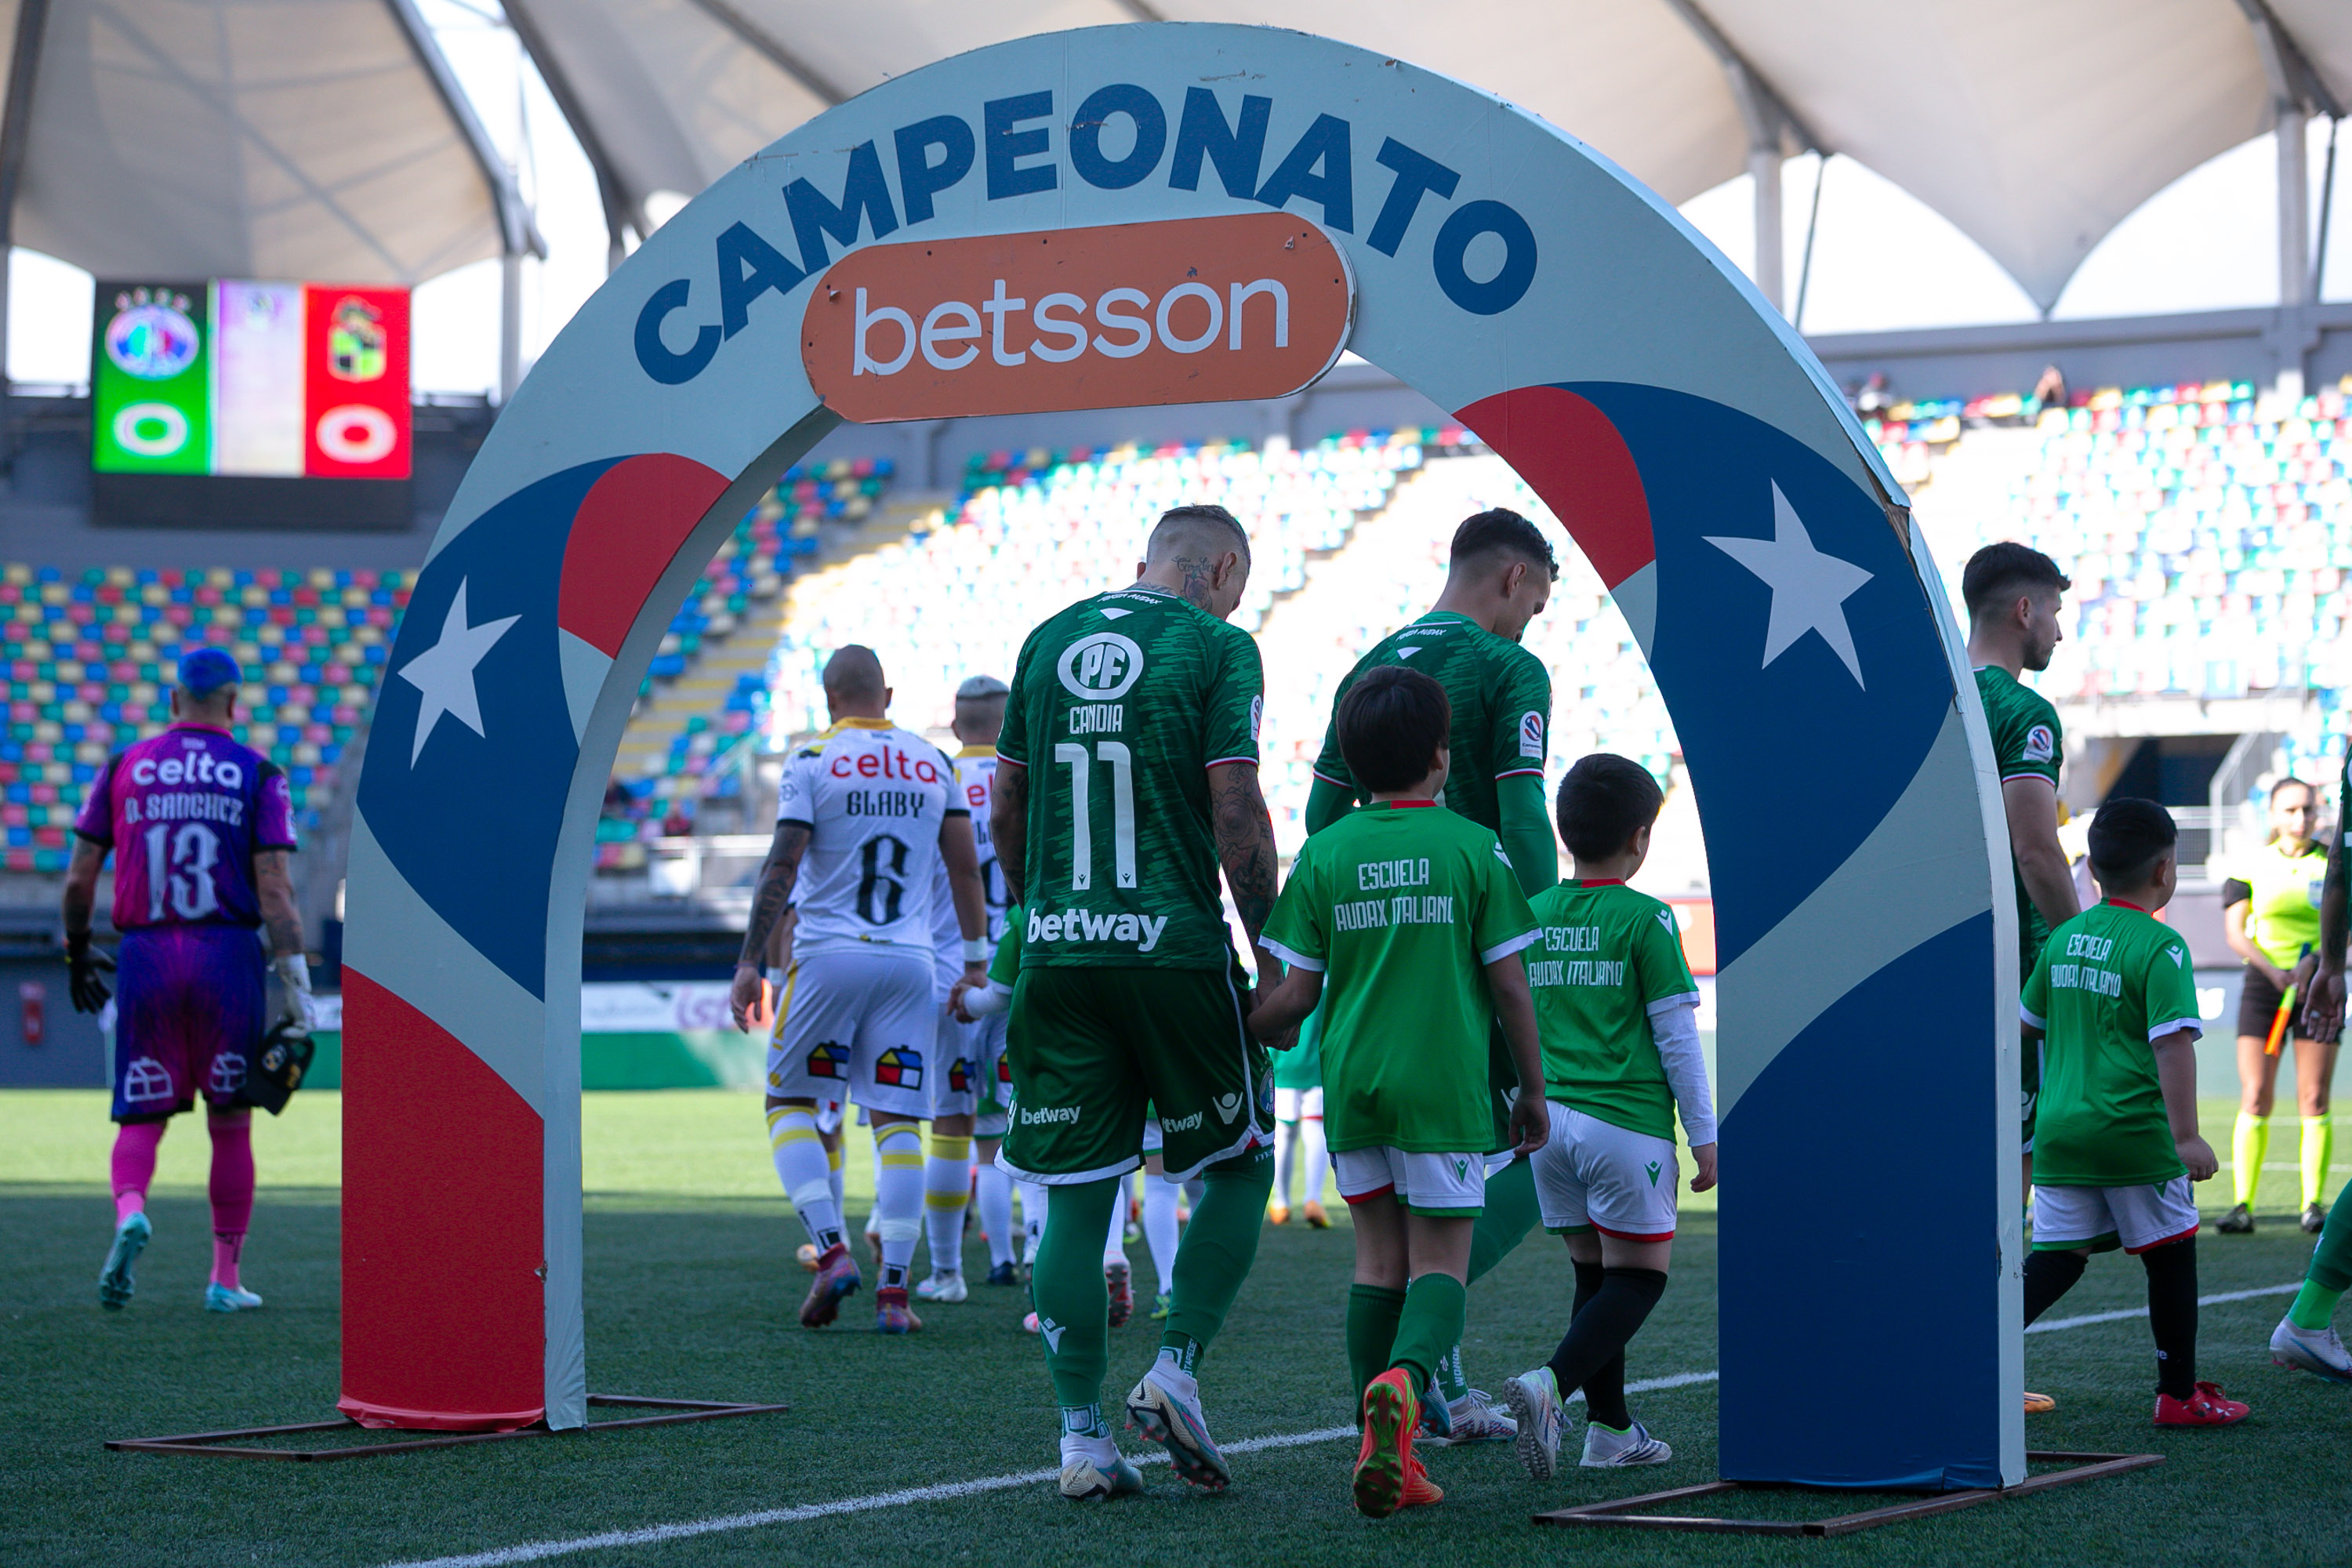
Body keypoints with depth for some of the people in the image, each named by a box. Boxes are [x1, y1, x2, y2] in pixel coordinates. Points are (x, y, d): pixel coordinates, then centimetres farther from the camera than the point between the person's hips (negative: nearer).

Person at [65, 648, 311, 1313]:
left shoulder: (124, 766, 8)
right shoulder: (256, 774, 2)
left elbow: (79, 876, 8)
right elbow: (273, 888, -6)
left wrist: (77, 951, 23)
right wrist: (296, 984, -6)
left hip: (145, 957, 1)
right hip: (228, 957, -1)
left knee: (141, 1116, 8)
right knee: (230, 1122, 10)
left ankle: (130, 1210, -23)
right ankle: (225, 1278, 14)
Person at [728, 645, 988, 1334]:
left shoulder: (812, 761, -2)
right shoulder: (934, 764, 10)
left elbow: (782, 868, -7)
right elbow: (965, 870, 11)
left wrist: (750, 961, -5)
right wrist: (973, 962, 19)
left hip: (829, 955, -3)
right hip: (909, 962, 3)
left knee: (790, 1103, 11)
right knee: (897, 1121, 3)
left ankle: (831, 1251, -5)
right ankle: (894, 1290, -3)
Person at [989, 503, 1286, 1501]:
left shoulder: (1049, 640, 12)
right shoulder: (1217, 646, -3)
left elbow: (1005, 812, 15)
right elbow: (1235, 812, -9)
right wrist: (1273, 957, -3)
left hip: (1060, 948, 4)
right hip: (1174, 946, -4)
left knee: (1076, 1196, 6)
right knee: (1239, 1169, 13)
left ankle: (1083, 1437, 4)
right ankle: (1176, 1369, 0)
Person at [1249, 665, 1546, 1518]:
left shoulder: (1325, 853, 2)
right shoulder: (1475, 849, -4)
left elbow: (1297, 992, 1)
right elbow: (1509, 984, -3)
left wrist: (1242, 1033, 22)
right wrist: (1532, 1091, 8)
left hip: (1352, 1081, 3)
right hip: (1447, 1085, -3)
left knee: (1378, 1257, 13)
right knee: (1440, 1263, 2)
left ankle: (1385, 1453, 11)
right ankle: (1403, 1379, -28)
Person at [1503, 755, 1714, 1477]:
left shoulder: (1532, 915, 8)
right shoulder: (1644, 920, -7)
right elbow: (1676, 1036, -6)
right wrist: (1704, 1134, 0)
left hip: (1551, 1119, 6)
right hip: (1627, 1120, -5)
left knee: (1593, 1274, 15)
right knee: (1639, 1275, 1)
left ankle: (1610, 1428, 16)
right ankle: (1552, 1384, -21)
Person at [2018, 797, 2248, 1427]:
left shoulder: (2063, 938, 9)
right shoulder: (2160, 948, -11)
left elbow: (2028, 1024, 19)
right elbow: (2172, 1043, -19)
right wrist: (2186, 1135, -20)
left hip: (2059, 1131, 6)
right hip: (2135, 1133, -6)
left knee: (2056, 1256, 10)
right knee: (2171, 1257, 8)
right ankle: (2178, 1393, 13)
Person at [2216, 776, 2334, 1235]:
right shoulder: (2252, 866, 4)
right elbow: (2235, 931, -2)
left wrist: (2311, 964, -18)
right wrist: (2272, 969, -18)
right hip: (2263, 985, 0)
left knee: (2314, 1100, -3)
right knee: (2255, 1097, -6)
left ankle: (2313, 1203, 1)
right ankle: (2243, 1205, -6)